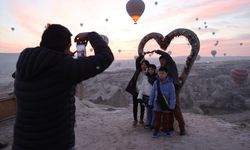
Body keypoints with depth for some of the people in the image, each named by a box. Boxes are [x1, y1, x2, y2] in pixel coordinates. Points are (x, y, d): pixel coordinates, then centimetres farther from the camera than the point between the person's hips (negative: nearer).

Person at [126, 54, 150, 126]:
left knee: (142, 106, 9)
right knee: (135, 106, 7)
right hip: (135, 91, 1)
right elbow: (137, 60, -8)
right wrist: (143, 54, -12)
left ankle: (141, 119, 27)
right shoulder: (138, 70, 2)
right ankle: (135, 120, 20)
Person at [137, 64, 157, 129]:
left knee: (154, 111, 1)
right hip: (147, 97, 3)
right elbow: (142, 87, 5)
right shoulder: (145, 77, 4)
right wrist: (140, 97, 0)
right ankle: (148, 123, 25)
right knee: (148, 111, 13)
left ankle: (153, 124, 15)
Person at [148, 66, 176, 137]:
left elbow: (172, 96, -10)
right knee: (157, 119, 11)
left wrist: (171, 106, -10)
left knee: (166, 119, 15)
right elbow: (152, 94, 1)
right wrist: (150, 103, 4)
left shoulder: (170, 84, -14)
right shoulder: (156, 83, -7)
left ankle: (166, 129, 34)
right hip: (157, 105, 2)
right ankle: (156, 130, 25)